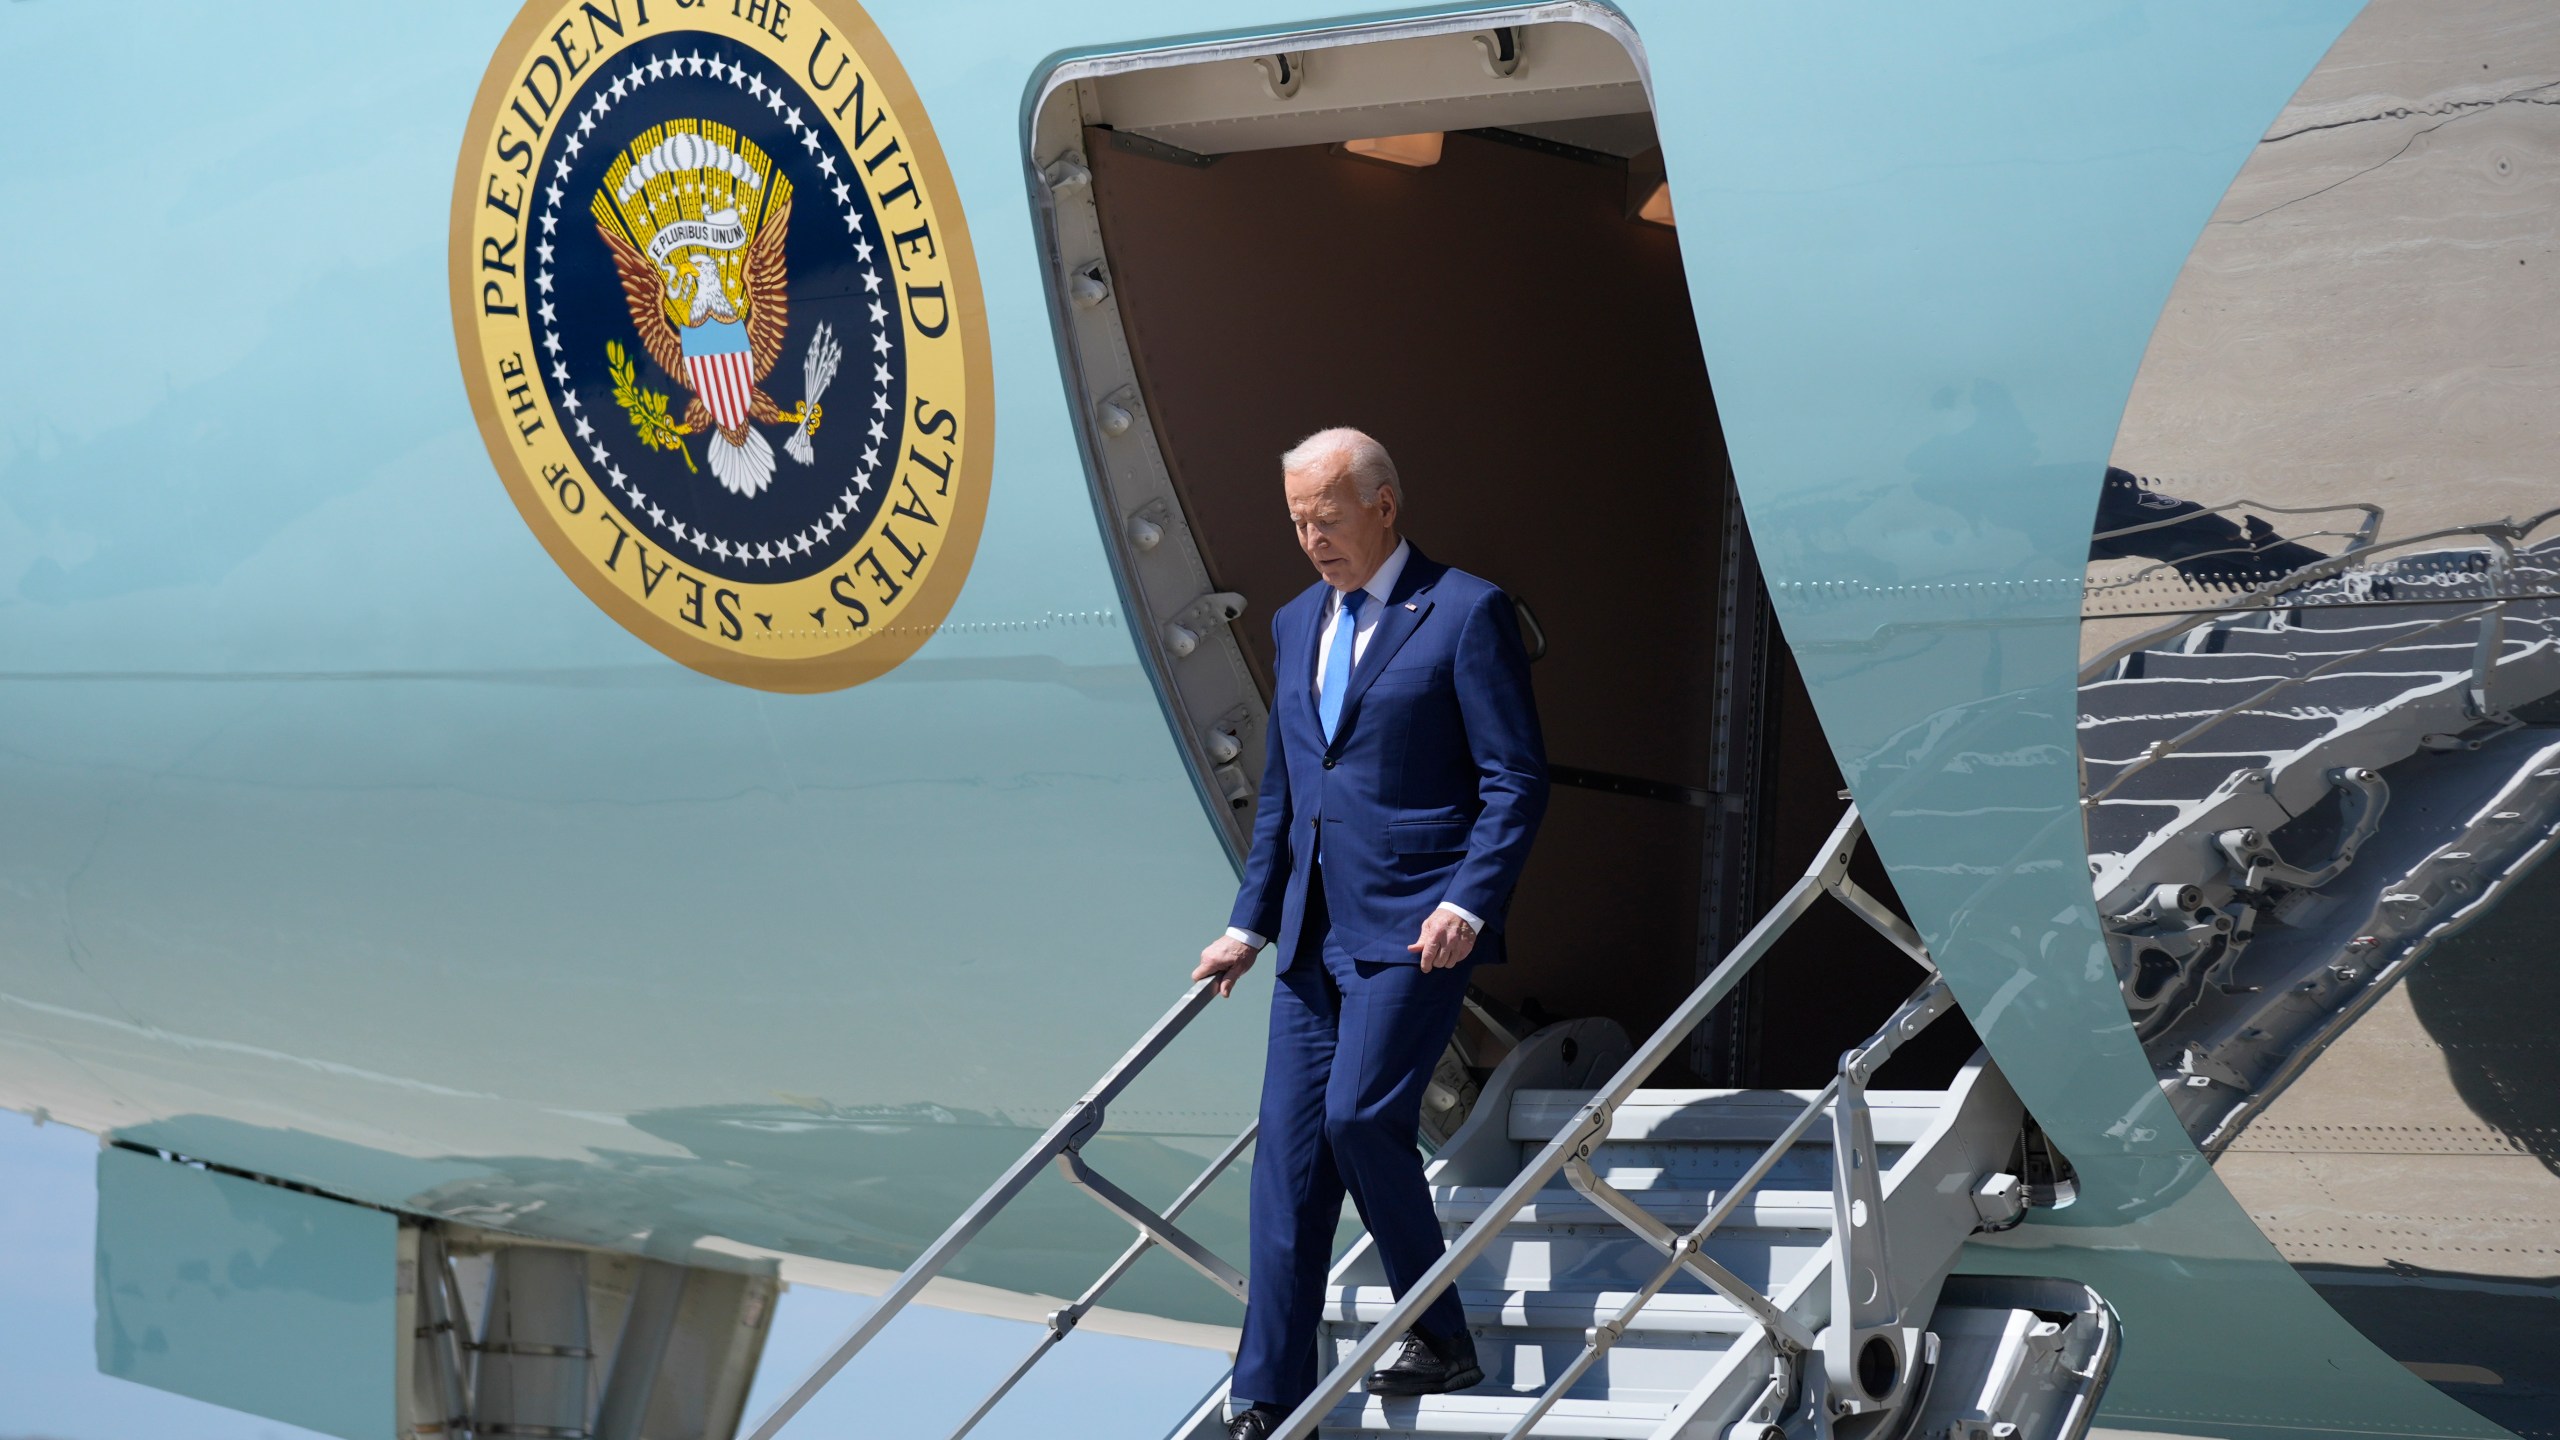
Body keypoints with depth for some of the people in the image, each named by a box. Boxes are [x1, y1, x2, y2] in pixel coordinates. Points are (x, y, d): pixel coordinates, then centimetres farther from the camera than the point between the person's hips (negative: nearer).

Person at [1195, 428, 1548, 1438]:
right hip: (1314, 932, 7)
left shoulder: (1466, 613, -5)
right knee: (1288, 1150, 2)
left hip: (1414, 926, -7)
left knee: (1359, 1114, -19)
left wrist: (1468, 904, -18)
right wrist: (1250, 921, 16)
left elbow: (1517, 779, -8)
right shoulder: (1295, 625, 17)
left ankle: (1444, 1343, -1)